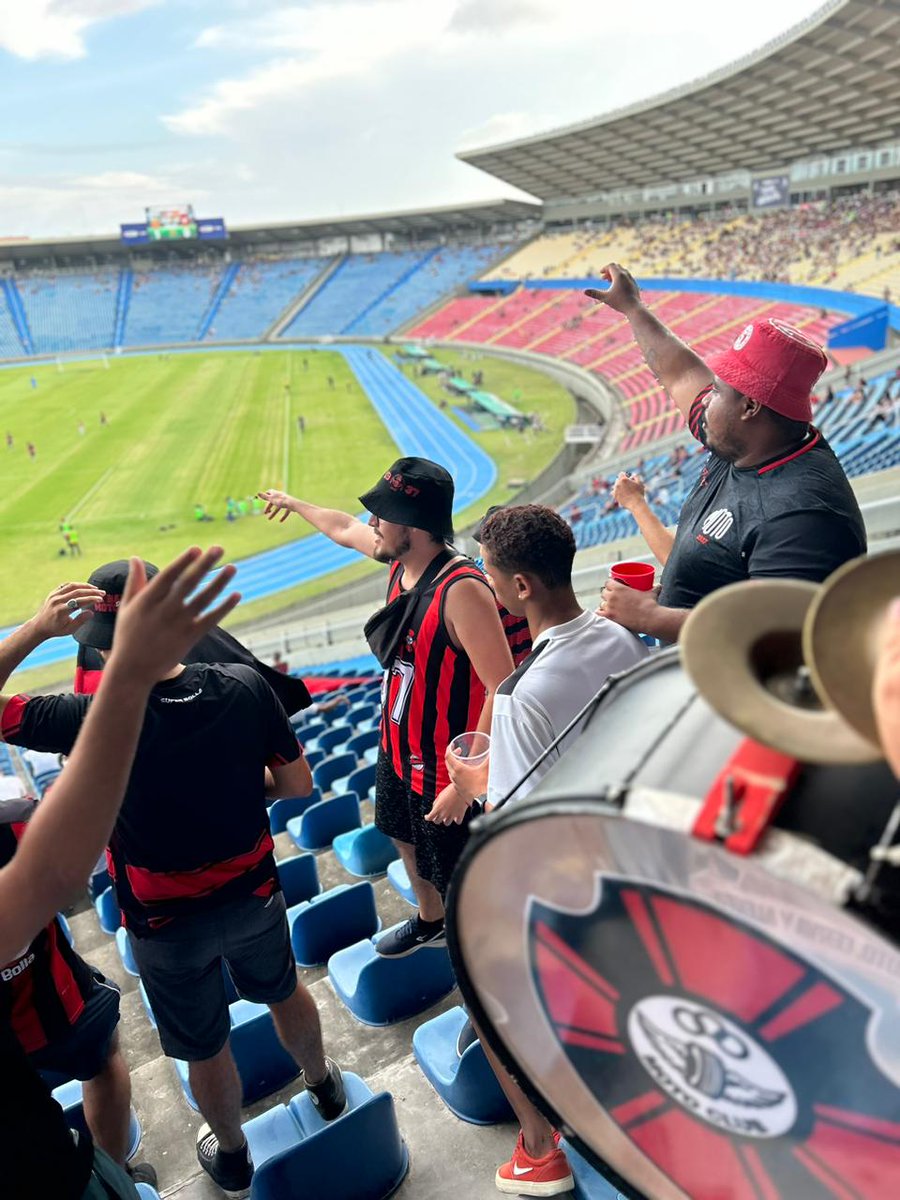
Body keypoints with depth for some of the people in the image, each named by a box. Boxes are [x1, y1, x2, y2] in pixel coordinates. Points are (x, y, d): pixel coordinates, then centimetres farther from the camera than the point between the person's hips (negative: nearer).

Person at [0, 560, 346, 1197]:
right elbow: (298, 783, -10)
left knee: (205, 1049, 24)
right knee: (285, 991, 32)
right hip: (253, 896, 3)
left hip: (166, 924, -2)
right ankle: (324, 1086, 59)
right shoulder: (246, 686, -22)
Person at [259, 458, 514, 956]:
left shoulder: (461, 590, -31)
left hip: (445, 766, -9)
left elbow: (504, 689, -32)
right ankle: (430, 922, 58)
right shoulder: (402, 559, -5)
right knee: (406, 840, 30)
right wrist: (294, 503, 33)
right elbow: (343, 529, 16)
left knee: (460, 879, 6)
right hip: (398, 748, 9)